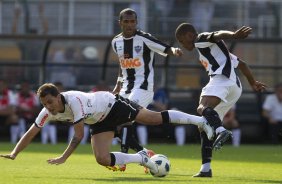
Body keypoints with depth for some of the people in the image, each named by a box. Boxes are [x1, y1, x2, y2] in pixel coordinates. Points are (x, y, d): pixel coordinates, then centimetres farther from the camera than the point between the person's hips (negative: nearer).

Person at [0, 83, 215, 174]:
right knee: (102, 159, -9)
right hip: (100, 121, 6)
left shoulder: (74, 101, -39)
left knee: (156, 118, -2)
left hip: (113, 105, -6)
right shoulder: (47, 112, -18)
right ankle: (141, 158, 13)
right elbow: (31, 133, -14)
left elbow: (79, 135, -38)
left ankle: (201, 120, 15)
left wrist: (63, 158, -42)